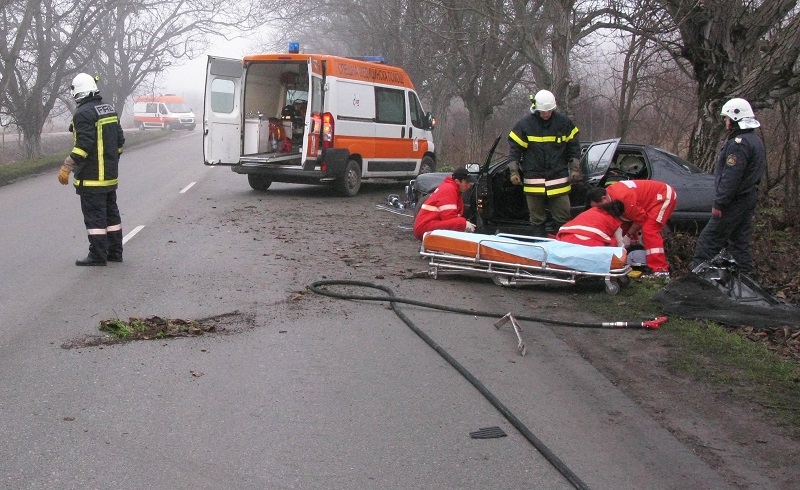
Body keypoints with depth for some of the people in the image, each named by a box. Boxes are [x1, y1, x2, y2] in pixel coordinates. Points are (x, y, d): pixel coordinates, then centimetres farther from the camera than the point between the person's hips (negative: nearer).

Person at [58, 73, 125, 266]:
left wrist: (67, 167, -20)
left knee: (94, 216, -3)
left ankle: (98, 255, 1)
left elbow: (84, 144, -24)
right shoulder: (109, 109, 11)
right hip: (110, 175, 9)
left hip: (92, 177, -9)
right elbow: (120, 140, 16)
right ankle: (115, 252, 22)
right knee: (111, 212, 15)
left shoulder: (84, 113, -17)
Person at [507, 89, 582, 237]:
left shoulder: (563, 122, 2)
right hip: (533, 181, -1)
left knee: (562, 217, 2)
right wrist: (514, 171, -4)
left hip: (559, 179, 1)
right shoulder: (525, 124, -3)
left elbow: (573, 147, 10)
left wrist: (575, 169, 4)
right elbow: (514, 148, 2)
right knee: (537, 219, 6)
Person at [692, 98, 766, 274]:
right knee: (740, 241, 14)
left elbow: (731, 177, -24)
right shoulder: (756, 140, 16)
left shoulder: (739, 143, -18)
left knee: (709, 240, -8)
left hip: (735, 202, -10)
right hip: (749, 199, 10)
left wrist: (719, 203, -21)